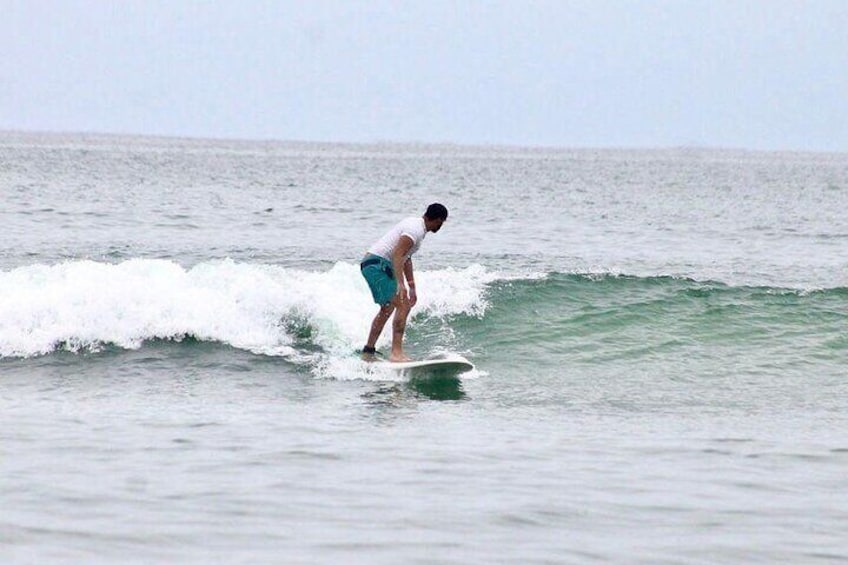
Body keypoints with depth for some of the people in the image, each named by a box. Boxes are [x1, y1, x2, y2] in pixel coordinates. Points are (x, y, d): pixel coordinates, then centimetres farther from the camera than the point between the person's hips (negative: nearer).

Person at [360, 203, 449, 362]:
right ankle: (396, 352, -22)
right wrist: (400, 284, -33)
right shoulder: (415, 230, -16)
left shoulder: (415, 225, 17)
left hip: (371, 264, 11)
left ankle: (368, 352, 32)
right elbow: (397, 254, -26)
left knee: (387, 308, 24)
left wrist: (412, 287, 28)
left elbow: (406, 258, 25)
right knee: (403, 306, -16)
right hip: (378, 264, -11)